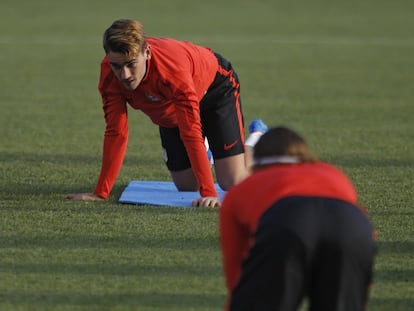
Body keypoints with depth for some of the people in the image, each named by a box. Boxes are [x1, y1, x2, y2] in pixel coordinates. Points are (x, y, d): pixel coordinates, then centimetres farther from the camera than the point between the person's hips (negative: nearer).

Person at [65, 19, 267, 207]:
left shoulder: (172, 68, -46)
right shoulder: (109, 74, -32)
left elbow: (191, 131, -46)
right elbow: (116, 132, -26)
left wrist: (208, 193, -50)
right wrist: (100, 193, -28)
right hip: (168, 111, 5)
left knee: (232, 183, -11)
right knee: (187, 186, 5)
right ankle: (203, 152, 40)